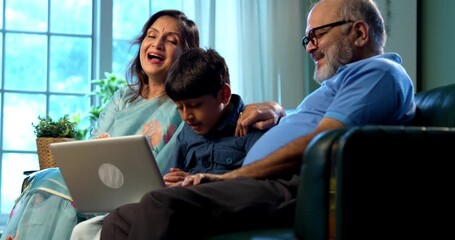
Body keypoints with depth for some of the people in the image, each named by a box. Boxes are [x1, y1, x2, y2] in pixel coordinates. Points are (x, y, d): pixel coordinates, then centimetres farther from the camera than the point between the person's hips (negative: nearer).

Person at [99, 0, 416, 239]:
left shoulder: (379, 71, 2)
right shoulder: (347, 77, 36)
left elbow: (317, 145, -13)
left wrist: (228, 177, -10)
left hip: (298, 192, -11)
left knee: (162, 205, -33)